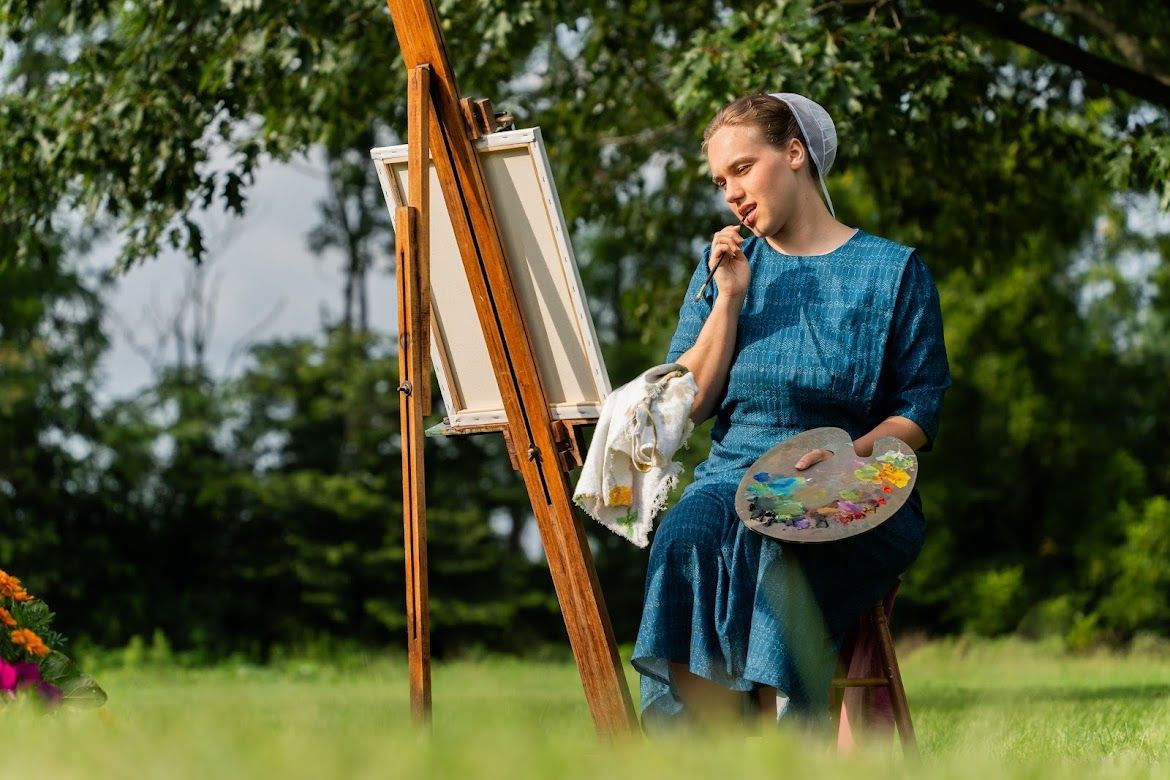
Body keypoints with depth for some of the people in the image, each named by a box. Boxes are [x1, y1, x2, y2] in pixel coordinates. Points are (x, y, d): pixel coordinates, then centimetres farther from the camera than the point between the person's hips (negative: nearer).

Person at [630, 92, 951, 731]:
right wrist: (730, 298, 0)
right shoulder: (724, 266, 19)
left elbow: (919, 413, 2)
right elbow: (689, 402, 10)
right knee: (686, 539, -33)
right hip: (735, 472, 3)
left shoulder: (894, 271, 8)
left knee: (779, 545, -37)